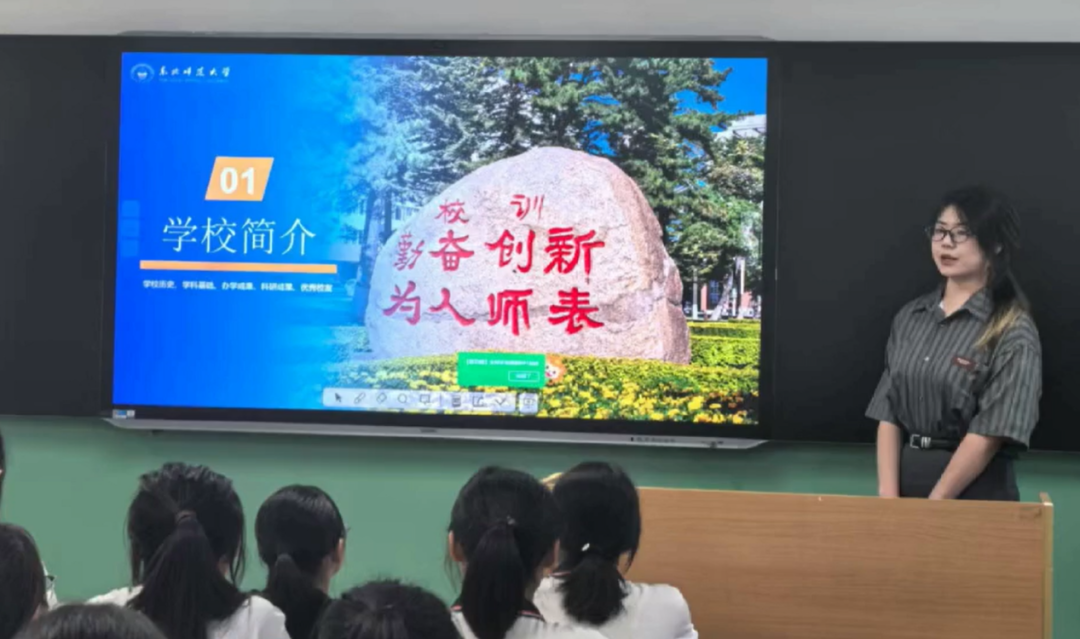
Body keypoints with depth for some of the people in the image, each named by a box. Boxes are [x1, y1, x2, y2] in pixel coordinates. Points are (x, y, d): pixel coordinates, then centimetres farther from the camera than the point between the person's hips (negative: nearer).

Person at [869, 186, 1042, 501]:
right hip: (905, 481, 5)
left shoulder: (1012, 332, -9)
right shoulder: (910, 318, 7)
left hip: (975, 495, -5)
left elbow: (989, 435, -15)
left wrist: (929, 511, -17)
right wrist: (888, 497, -8)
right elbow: (888, 415, 4)